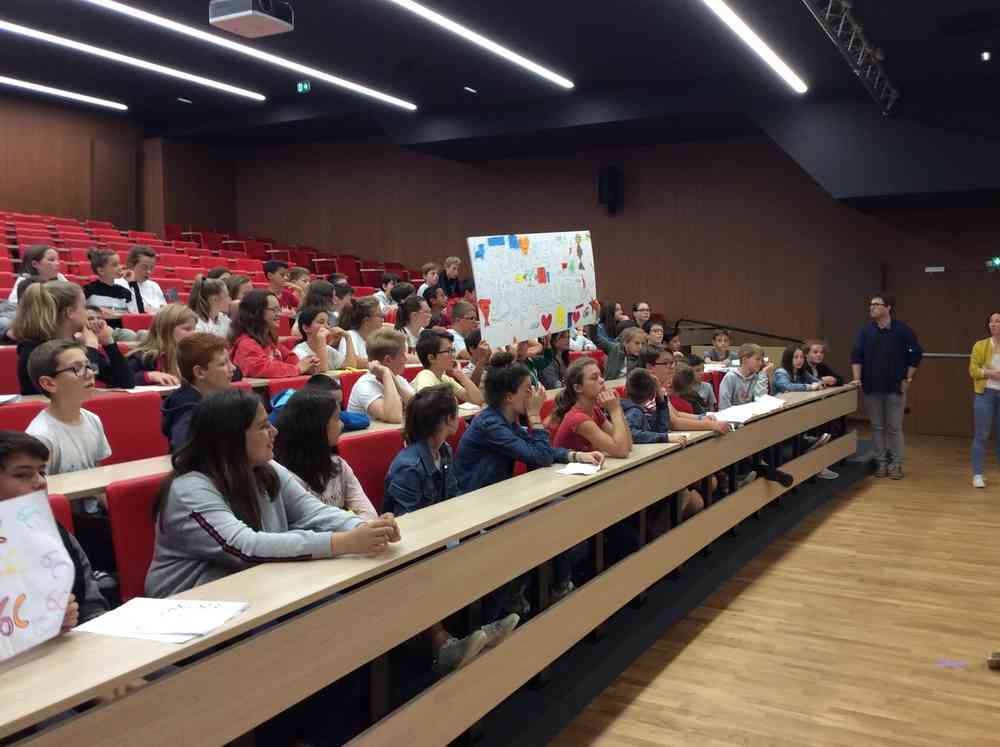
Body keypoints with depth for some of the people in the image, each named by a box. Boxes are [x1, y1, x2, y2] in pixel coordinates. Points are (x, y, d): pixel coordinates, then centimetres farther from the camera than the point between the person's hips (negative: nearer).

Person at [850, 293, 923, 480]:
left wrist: (908, 378, 0)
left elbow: (916, 354, 1)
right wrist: (857, 379, -8)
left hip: (895, 388, -2)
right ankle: (881, 463, 16)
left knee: (894, 428, 2)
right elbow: (856, 356, 2)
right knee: (877, 427, 8)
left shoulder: (902, 330, -4)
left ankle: (896, 464, 11)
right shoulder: (865, 331, 3)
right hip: (872, 388, 3)